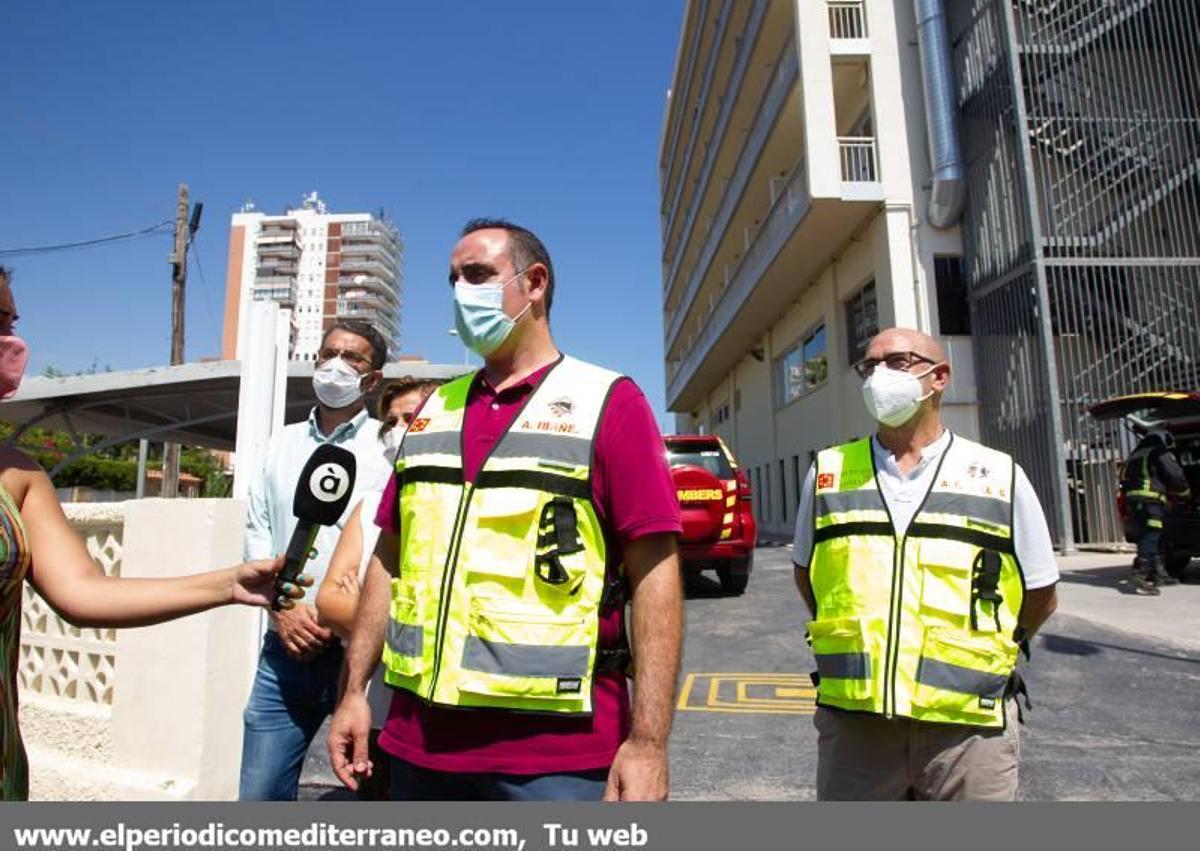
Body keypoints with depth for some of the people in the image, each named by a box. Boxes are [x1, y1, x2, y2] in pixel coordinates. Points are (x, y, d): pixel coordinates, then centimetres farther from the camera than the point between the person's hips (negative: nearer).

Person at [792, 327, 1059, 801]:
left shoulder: (1000, 477, 1)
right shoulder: (828, 472, 4)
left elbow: (1040, 598, 9)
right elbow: (806, 572, 14)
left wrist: (973, 656, 9)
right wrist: (856, 641, 8)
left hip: (968, 726, -1)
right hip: (852, 721, 1)